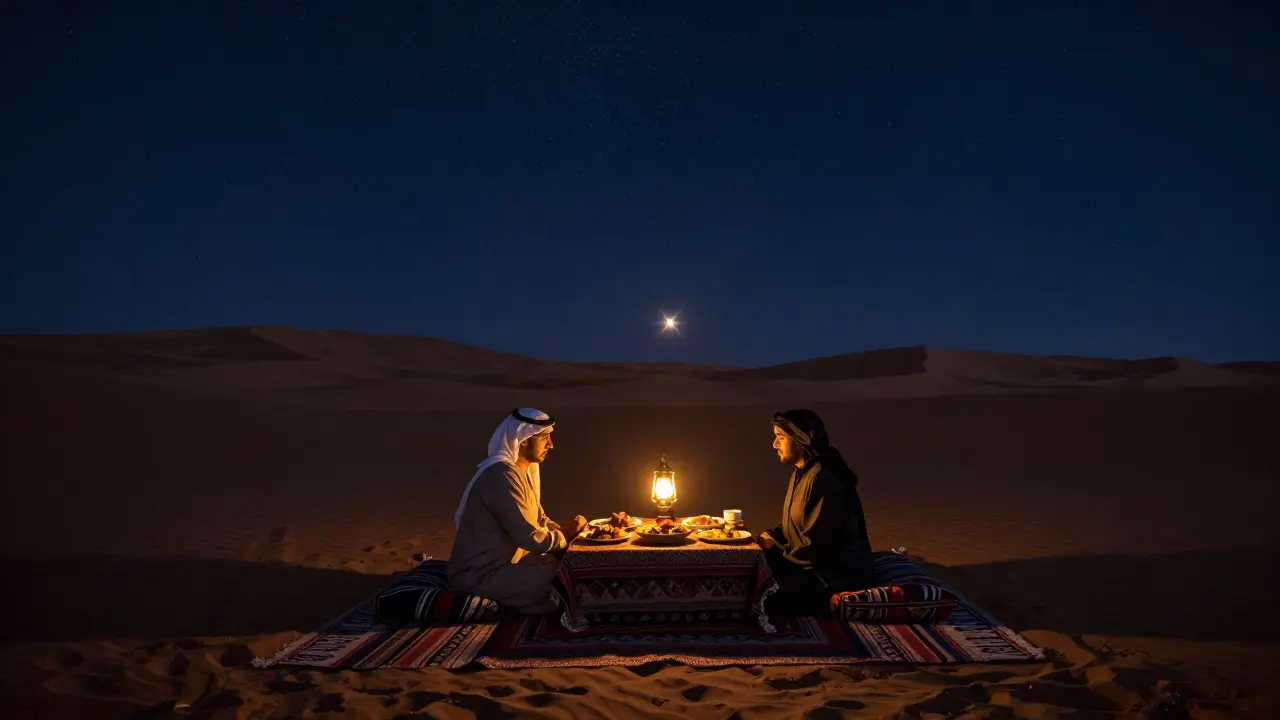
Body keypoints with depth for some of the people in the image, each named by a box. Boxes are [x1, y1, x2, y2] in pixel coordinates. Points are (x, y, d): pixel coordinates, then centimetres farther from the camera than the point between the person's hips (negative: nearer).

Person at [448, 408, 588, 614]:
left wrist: (569, 533, -8)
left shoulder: (527, 469, 8)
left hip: (506, 561, 10)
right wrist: (568, 536, -11)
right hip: (480, 575, -10)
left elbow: (540, 520, 12)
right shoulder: (503, 474, -25)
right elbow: (530, 538, -28)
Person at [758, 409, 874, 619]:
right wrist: (769, 536, 1)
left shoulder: (823, 479, -24)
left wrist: (776, 549, -11)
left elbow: (814, 547, -25)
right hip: (813, 565, 10)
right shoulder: (801, 473, 9)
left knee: (767, 599, -23)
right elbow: (794, 526, 19)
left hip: (835, 574, -10)